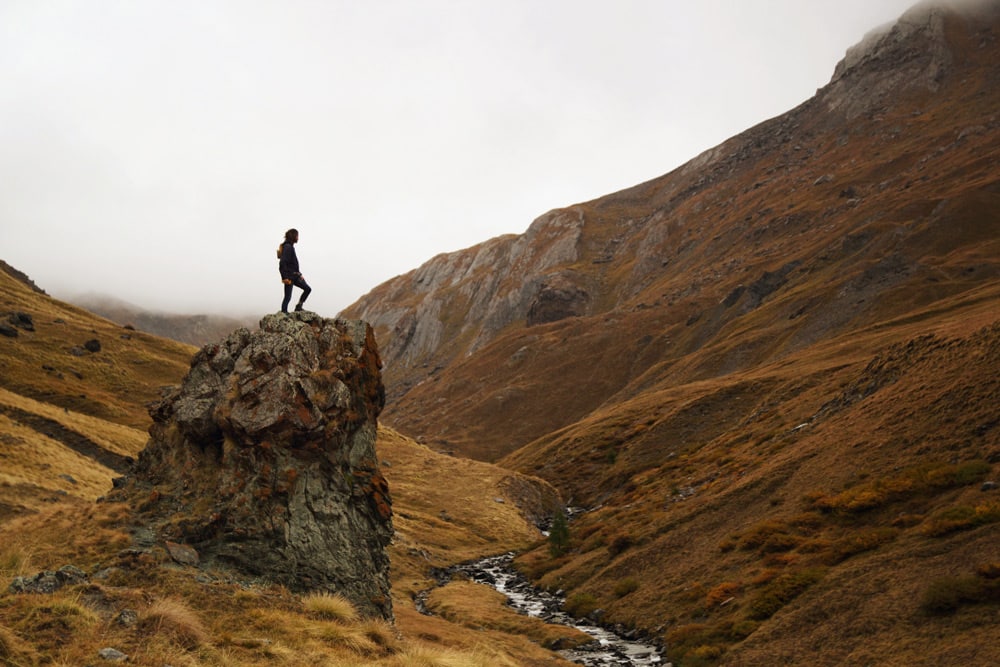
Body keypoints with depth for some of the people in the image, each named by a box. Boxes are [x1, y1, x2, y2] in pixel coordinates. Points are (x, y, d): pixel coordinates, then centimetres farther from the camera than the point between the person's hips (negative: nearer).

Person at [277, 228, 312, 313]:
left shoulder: (290, 246, 15)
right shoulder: (287, 247, -16)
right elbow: (282, 263, -23)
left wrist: (299, 275, 24)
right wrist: (285, 277, -25)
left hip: (294, 275, 10)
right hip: (289, 276, -10)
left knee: (307, 289, 9)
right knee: (288, 297, -6)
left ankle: (298, 307, 17)